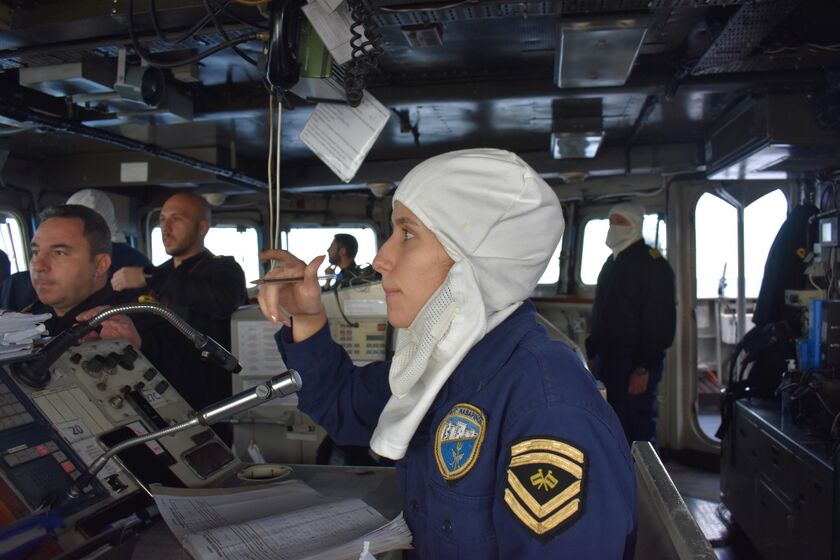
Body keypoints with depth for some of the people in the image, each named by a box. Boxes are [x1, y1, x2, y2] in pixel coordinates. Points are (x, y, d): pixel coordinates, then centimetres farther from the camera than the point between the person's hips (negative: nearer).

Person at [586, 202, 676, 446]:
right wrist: (593, 351, 17)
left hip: (634, 367, -8)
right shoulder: (612, 262, 17)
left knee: (636, 431, -3)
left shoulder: (652, 264, -10)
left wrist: (643, 368, -21)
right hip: (605, 360, 8)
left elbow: (660, 322, -17)